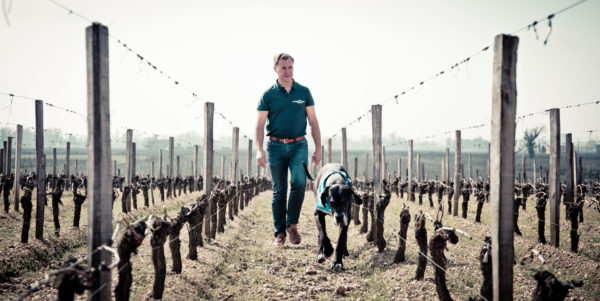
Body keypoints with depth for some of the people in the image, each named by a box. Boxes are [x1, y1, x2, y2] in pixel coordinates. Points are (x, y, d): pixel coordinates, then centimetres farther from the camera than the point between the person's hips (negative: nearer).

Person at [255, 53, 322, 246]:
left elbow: (313, 121, 9)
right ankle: (280, 232, 12)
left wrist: (318, 148, 4)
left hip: (299, 145, 0)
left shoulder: (304, 92, 6)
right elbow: (260, 124, -1)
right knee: (279, 191, 3)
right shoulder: (268, 95, 1)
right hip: (276, 147, 0)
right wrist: (259, 149, -15)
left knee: (299, 182, -20)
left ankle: (292, 224, -4)